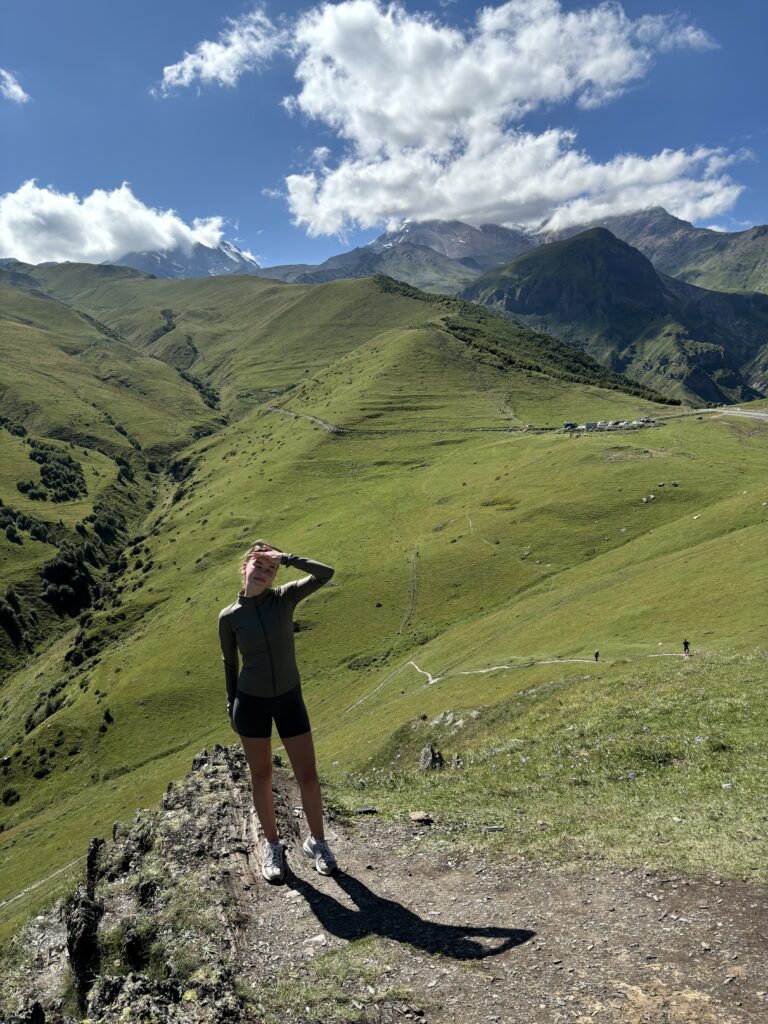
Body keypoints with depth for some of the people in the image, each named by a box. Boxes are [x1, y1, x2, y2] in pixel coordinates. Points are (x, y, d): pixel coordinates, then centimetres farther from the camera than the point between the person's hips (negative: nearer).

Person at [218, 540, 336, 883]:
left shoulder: (285, 597, -8)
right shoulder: (229, 616, -8)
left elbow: (326, 573, -19)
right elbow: (229, 663, 5)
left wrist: (285, 557, -20)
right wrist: (231, 707, 10)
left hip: (289, 699, 1)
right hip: (251, 702, -1)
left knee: (308, 776, 5)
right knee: (261, 776, 12)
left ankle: (317, 841, 28)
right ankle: (272, 845, 33)